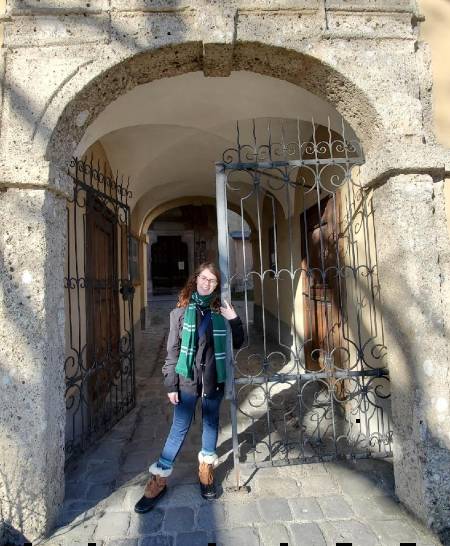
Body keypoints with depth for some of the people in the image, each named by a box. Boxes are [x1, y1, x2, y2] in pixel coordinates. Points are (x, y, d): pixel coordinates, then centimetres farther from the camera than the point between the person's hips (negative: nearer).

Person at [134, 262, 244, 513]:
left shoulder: (220, 311, -2)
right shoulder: (181, 311, -5)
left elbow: (238, 344, 4)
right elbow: (173, 349, -3)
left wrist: (234, 319, -13)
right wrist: (171, 384, -5)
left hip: (214, 377, 2)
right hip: (188, 377, -2)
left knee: (211, 423, 16)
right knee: (180, 427, 5)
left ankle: (206, 470, 38)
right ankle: (159, 479, 24)